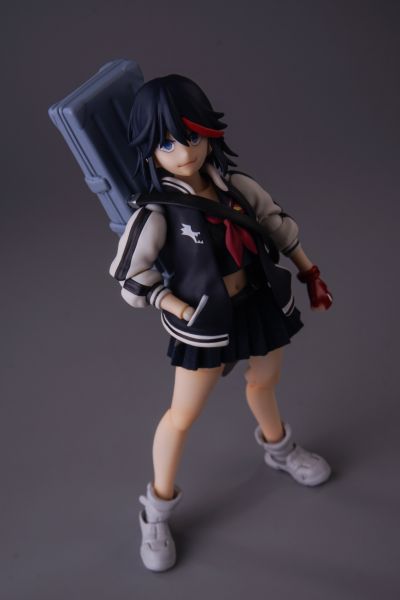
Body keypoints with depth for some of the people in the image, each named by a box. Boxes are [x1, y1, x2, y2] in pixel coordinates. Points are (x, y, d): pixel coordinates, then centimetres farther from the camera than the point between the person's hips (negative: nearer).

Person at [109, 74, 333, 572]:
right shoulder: (157, 213, -25)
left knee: (265, 381, 29)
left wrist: (311, 273, 12)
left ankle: (278, 448, 61)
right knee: (183, 414, 7)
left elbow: (276, 225, 5)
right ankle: (157, 511, 27)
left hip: (260, 301, 5)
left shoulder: (234, 186, -11)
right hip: (204, 320, -5)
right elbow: (130, 277, -17)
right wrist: (186, 313, -17)